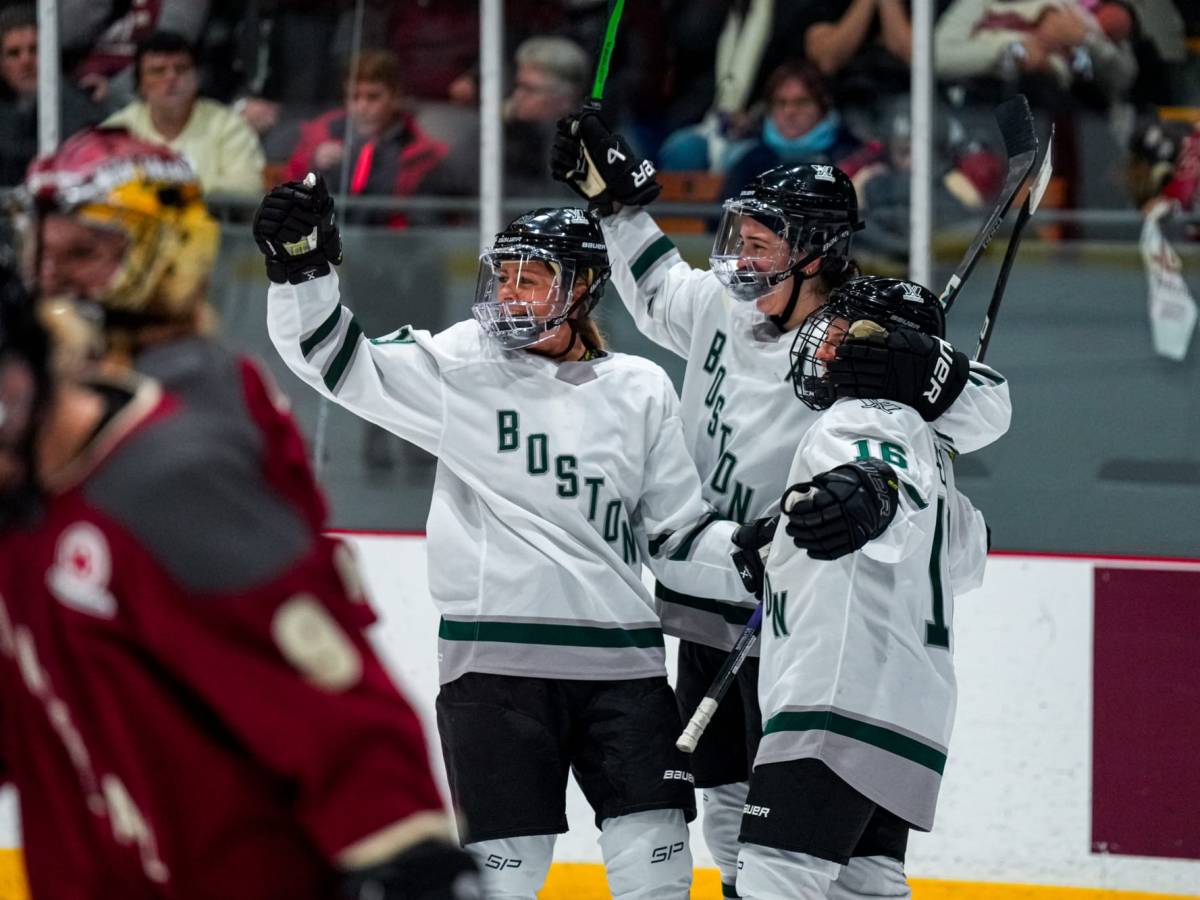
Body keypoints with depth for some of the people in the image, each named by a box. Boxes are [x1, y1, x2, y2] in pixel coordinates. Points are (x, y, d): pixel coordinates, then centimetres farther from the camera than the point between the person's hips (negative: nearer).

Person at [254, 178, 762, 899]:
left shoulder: (641, 391, 10)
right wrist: (302, 268, -15)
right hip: (496, 664, -2)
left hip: (621, 665, 2)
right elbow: (334, 359, 0)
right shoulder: (462, 366, 5)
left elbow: (679, 531, 12)